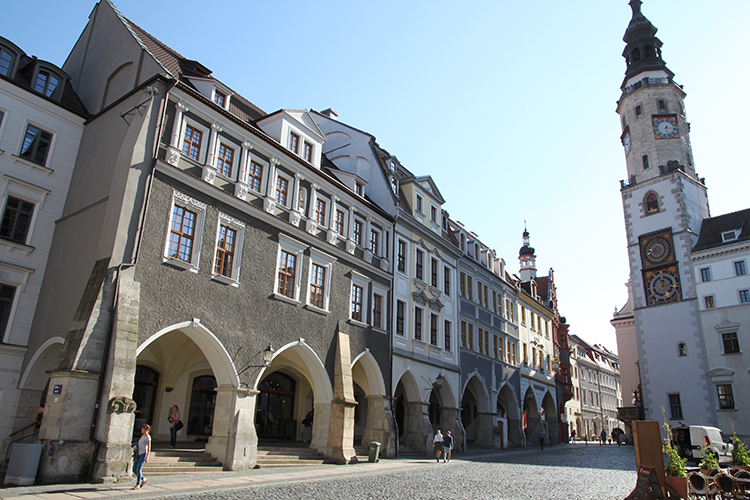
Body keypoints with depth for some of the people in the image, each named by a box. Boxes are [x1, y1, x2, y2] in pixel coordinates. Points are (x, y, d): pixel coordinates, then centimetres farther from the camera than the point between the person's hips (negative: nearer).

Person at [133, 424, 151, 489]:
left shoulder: (148, 437, -8)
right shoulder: (142, 436, 16)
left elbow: (149, 448, -11)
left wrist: (147, 457, -16)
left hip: (143, 454, -8)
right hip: (139, 454, 8)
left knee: (138, 469, -8)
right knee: (134, 470, 6)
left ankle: (137, 485, 1)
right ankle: (143, 479, 22)